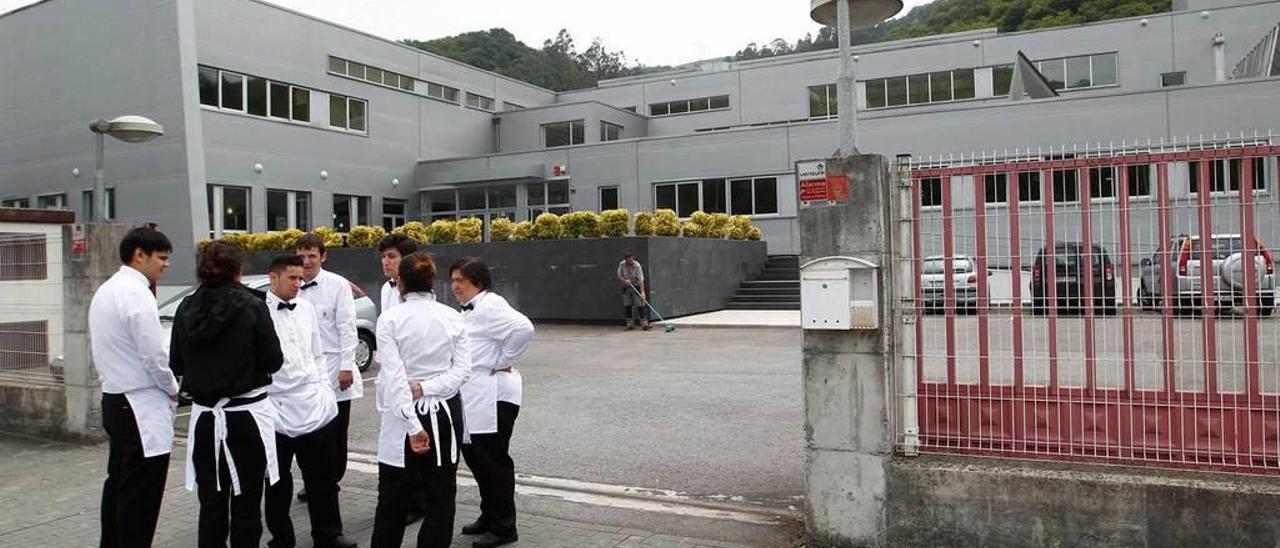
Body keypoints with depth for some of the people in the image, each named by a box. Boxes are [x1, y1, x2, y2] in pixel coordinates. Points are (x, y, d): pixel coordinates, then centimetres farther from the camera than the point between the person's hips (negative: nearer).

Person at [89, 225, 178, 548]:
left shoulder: (106, 290, 12)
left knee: (119, 484, 19)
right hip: (141, 407, -10)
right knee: (141, 495, -1)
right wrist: (172, 388, -4)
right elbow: (153, 354, -21)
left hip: (115, 400, 10)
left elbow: (108, 350, 15)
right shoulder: (136, 293, -18)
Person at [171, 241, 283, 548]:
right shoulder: (251, 306, -12)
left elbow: (176, 364, 6)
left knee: (211, 502, 13)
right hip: (246, 414, -3)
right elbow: (273, 361, -10)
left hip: (205, 416, 4)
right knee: (246, 501, 7)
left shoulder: (187, 309, -1)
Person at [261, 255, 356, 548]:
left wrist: (325, 389, 10)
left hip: (316, 406, 5)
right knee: (278, 480, 12)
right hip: (277, 410, -5)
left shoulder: (307, 309, 10)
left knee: (323, 476, 11)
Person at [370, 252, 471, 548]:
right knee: (441, 495, 12)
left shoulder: (390, 318, -9)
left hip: (404, 413, -2)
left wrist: (412, 425, -17)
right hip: (445, 411, 2)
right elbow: (463, 369, -7)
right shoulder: (453, 317, -1)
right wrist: (426, 388, -12)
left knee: (393, 494, 15)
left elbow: (394, 376, -16)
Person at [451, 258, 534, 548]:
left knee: (494, 461, -1)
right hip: (472, 398, 10)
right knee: (475, 456, 17)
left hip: (493, 397, -10)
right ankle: (489, 516, 32)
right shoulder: (469, 309, 16)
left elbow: (524, 328, -31)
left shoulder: (490, 305, -16)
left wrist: (503, 363, -20)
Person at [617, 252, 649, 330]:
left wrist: (642, 292, -35)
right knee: (628, 306, 6)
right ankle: (630, 324, 13)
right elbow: (619, 277, -2)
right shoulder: (621, 265, -9)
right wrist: (624, 280, -24)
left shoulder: (637, 266, -21)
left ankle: (644, 323, -8)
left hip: (636, 287, -4)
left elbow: (641, 279, -27)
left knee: (640, 305, -10)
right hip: (626, 287, 4)